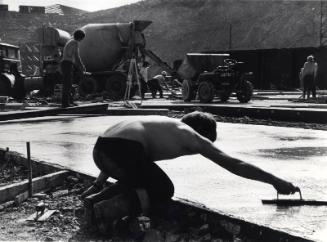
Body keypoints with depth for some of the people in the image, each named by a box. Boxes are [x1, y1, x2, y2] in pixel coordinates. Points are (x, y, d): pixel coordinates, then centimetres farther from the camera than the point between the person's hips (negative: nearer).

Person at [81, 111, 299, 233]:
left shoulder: (167, 125, 32)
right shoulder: (192, 136, 13)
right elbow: (234, 165, 12)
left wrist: (99, 185, 34)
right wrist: (275, 181, 17)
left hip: (101, 148, 9)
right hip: (124, 149, -9)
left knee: (138, 182, 30)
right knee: (163, 192, 6)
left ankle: (98, 197, 10)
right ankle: (103, 210, -14)